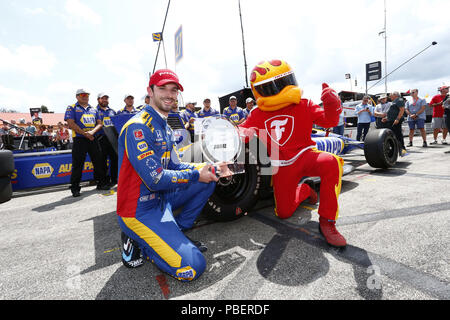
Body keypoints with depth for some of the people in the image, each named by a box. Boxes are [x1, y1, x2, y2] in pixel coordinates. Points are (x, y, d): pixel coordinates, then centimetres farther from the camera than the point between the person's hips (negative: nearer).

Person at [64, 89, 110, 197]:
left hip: (93, 139, 5)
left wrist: (92, 132, -9)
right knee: (77, 164, -4)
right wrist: (85, 134, -14)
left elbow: (99, 123, 10)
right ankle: (75, 188, 5)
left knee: (98, 162, 8)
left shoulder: (93, 109, 18)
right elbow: (71, 124, -8)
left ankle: (101, 183, 21)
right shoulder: (72, 108, 4)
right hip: (79, 140, -4)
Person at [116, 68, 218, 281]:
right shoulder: (137, 128, -20)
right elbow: (155, 179, -25)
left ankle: (176, 231, 9)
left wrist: (206, 168, -6)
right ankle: (136, 241, 4)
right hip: (139, 210, -9)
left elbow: (175, 166, 9)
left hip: (160, 198, 9)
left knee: (207, 181, 6)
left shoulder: (165, 128, 11)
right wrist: (196, 175, -15)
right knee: (192, 267, -14)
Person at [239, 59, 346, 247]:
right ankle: (304, 190, 37)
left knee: (330, 162, -37)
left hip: (304, 156, -1)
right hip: (281, 167, 2)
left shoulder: (303, 106, -2)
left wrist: (331, 105, -29)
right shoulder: (257, 115, 3)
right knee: (284, 213, 4)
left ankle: (327, 222, -24)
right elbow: (243, 129, 3)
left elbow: (329, 121, -7)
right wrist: (243, 133, -22)